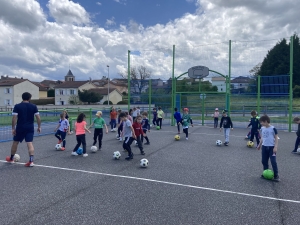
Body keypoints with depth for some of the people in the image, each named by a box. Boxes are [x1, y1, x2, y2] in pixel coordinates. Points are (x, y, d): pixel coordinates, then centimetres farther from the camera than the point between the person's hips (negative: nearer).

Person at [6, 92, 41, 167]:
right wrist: (39, 127, 6)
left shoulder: (17, 106, -3)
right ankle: (31, 161, -10)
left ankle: (11, 159, 35)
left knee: (15, 142, 17)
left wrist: (13, 128, -4)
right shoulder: (34, 106, 0)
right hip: (30, 128, 1)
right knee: (29, 143, -1)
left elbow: (14, 118, -9)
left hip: (20, 128, 0)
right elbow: (38, 118, -2)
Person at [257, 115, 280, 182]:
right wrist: (259, 145, 20)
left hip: (271, 147, -6)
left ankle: (276, 176, 2)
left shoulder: (273, 128, -12)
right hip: (264, 147, 6)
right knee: (264, 161, 8)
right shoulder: (262, 128, 5)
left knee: (273, 162, -7)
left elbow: (276, 138, -9)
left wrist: (275, 147, -15)